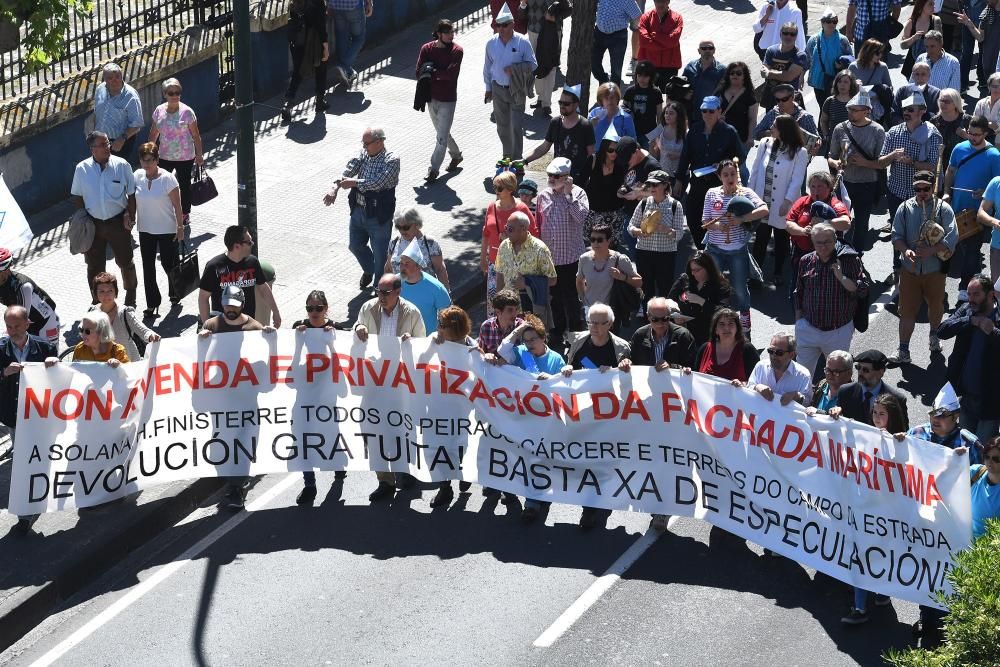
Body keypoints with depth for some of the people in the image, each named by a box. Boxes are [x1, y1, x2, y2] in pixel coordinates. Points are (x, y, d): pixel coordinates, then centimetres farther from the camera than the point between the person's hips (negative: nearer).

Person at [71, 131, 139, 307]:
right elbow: (77, 196, 4)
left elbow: (132, 194, 0)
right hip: (93, 223, 1)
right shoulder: (82, 169, -6)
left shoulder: (122, 166, -8)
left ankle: (130, 297, 32)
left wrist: (130, 217, -6)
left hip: (118, 221, -1)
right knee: (94, 265, 10)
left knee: (125, 261, 11)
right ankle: (97, 300, 25)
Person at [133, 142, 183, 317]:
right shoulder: (137, 176, -3)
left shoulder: (167, 179, -16)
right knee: (148, 267, 6)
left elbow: (177, 205, -12)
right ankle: (152, 303, 16)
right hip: (145, 230, 4)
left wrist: (180, 226, -11)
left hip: (167, 230, -4)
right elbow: (133, 200, 9)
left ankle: (175, 294, 35)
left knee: (169, 263, 8)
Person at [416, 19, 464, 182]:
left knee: (442, 137, -6)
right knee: (442, 132, 20)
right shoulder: (427, 49, -1)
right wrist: (440, 74, -19)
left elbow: (451, 74, -22)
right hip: (431, 98, 5)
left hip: (447, 100, -5)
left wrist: (432, 72, -15)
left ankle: (434, 169, -2)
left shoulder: (456, 51, -10)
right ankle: (456, 155, 41)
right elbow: (419, 74, -8)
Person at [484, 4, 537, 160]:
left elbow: (532, 64, -4)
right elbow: (487, 67, 10)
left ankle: (517, 159, -1)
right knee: (502, 125, 12)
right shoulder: (491, 43, -1)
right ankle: (507, 156, 29)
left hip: (516, 90, -3)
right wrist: (488, 88, 12)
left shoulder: (523, 42, -10)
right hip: (498, 89, 3)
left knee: (517, 126, -9)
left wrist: (515, 68, -19)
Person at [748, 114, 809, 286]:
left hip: (781, 205, -3)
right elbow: (755, 171, 6)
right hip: (762, 201, 3)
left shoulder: (799, 152, -11)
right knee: (761, 237, 6)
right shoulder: (765, 144, 1)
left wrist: (787, 202, -17)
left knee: (781, 239, 12)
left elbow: (797, 180, -12)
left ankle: (778, 273, 25)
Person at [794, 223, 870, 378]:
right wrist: (798, 323, 11)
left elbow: (863, 290, -14)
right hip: (809, 329, 2)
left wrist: (841, 278, -26)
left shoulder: (850, 260, -9)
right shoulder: (805, 262, 1)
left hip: (839, 332, -2)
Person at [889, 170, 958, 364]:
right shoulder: (905, 208, -2)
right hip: (910, 269, 1)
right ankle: (903, 351, 5)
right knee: (907, 310, 0)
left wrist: (931, 250, -25)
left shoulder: (943, 209, -8)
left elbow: (952, 237, -15)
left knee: (936, 305, 18)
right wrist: (905, 250, -21)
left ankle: (934, 336, 45)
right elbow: (896, 235, -1)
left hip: (935, 269, -1)